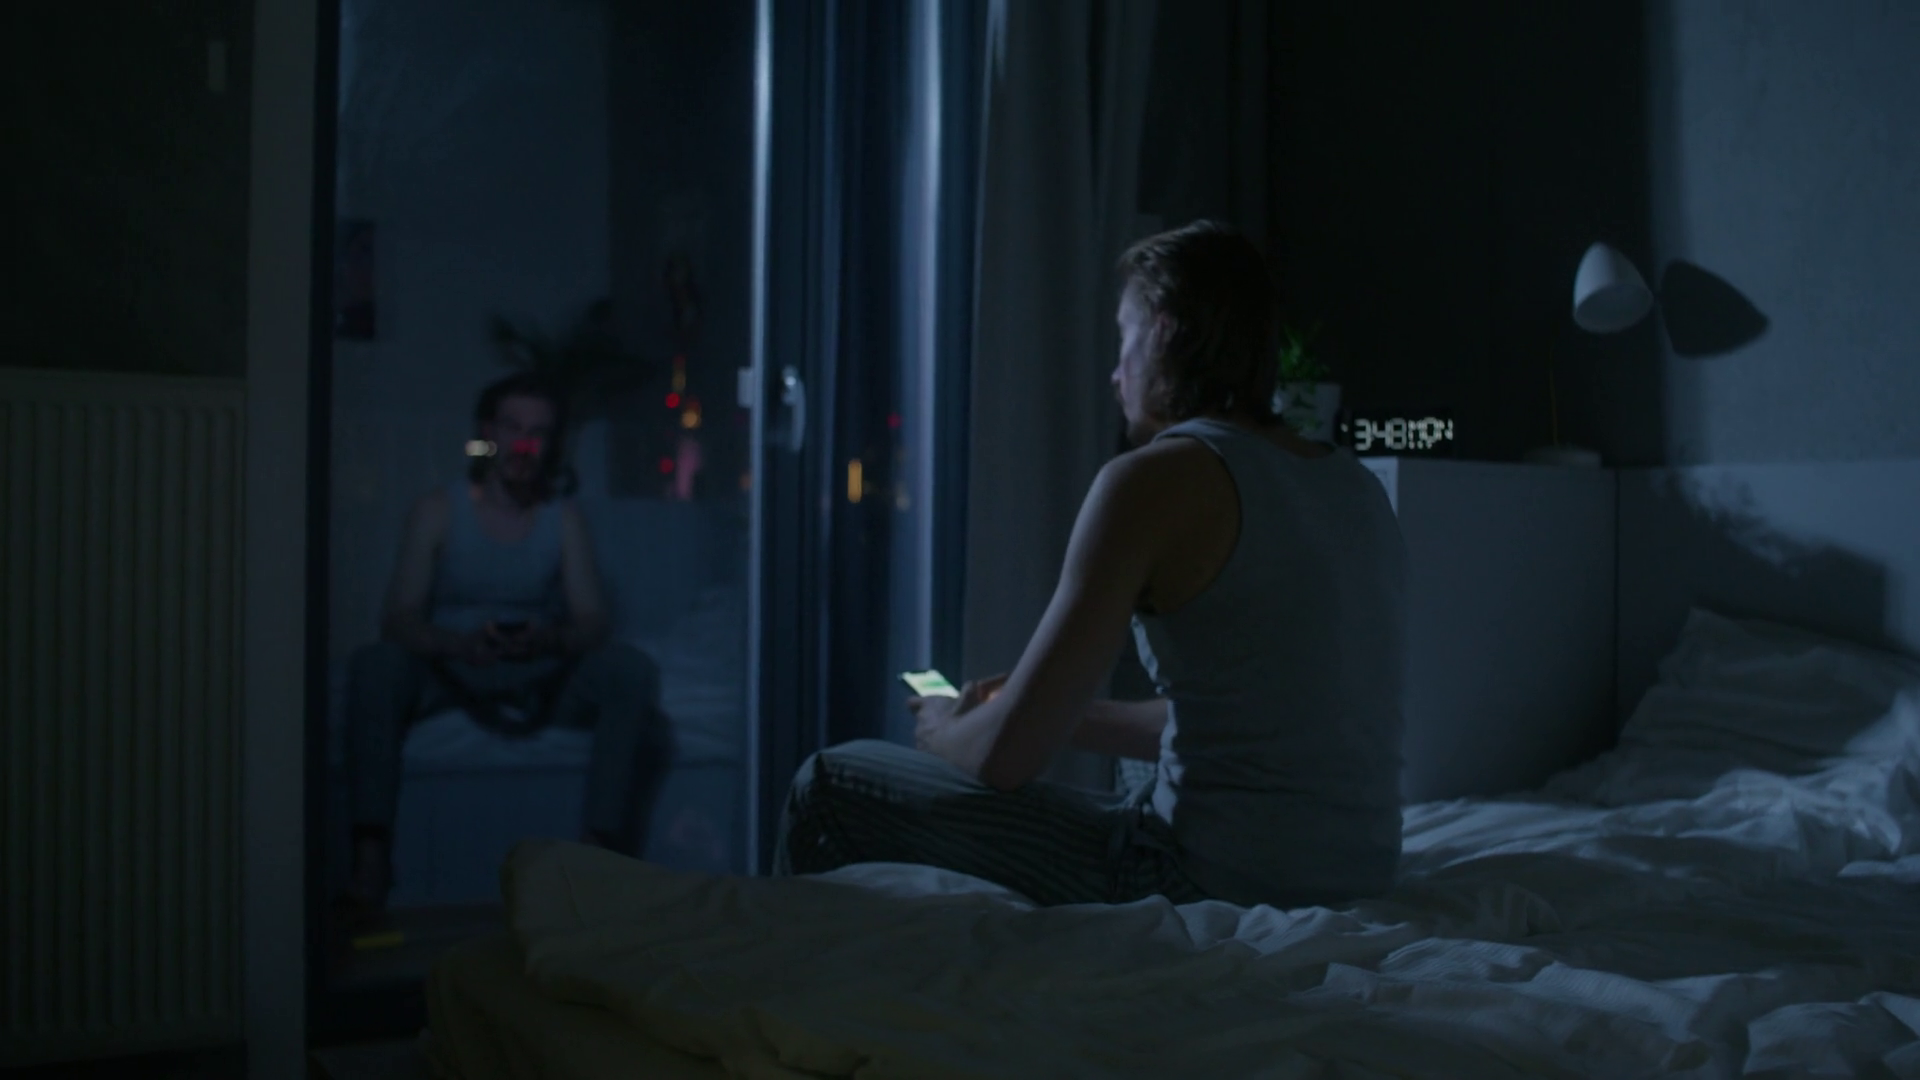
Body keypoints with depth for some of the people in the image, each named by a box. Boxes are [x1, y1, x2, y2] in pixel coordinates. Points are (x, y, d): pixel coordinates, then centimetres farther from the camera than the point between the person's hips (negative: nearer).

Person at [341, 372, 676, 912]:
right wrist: (460, 644, -32)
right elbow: (399, 620, -9)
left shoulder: (564, 518, 4)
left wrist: (552, 639, -31)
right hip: (453, 675, -1)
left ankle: (599, 847, -32)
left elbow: (592, 624, -5)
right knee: (374, 666, -31)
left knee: (631, 671, -27)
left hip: (543, 680, 1)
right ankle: (372, 849, -33)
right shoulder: (439, 510, 1)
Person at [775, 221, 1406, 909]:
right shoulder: (1361, 490, 10)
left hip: (1211, 887, -8)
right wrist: (1066, 718, 24)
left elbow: (1008, 756, -12)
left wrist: (942, 730, 10)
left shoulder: (1154, 478, -13)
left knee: (831, 785, 7)